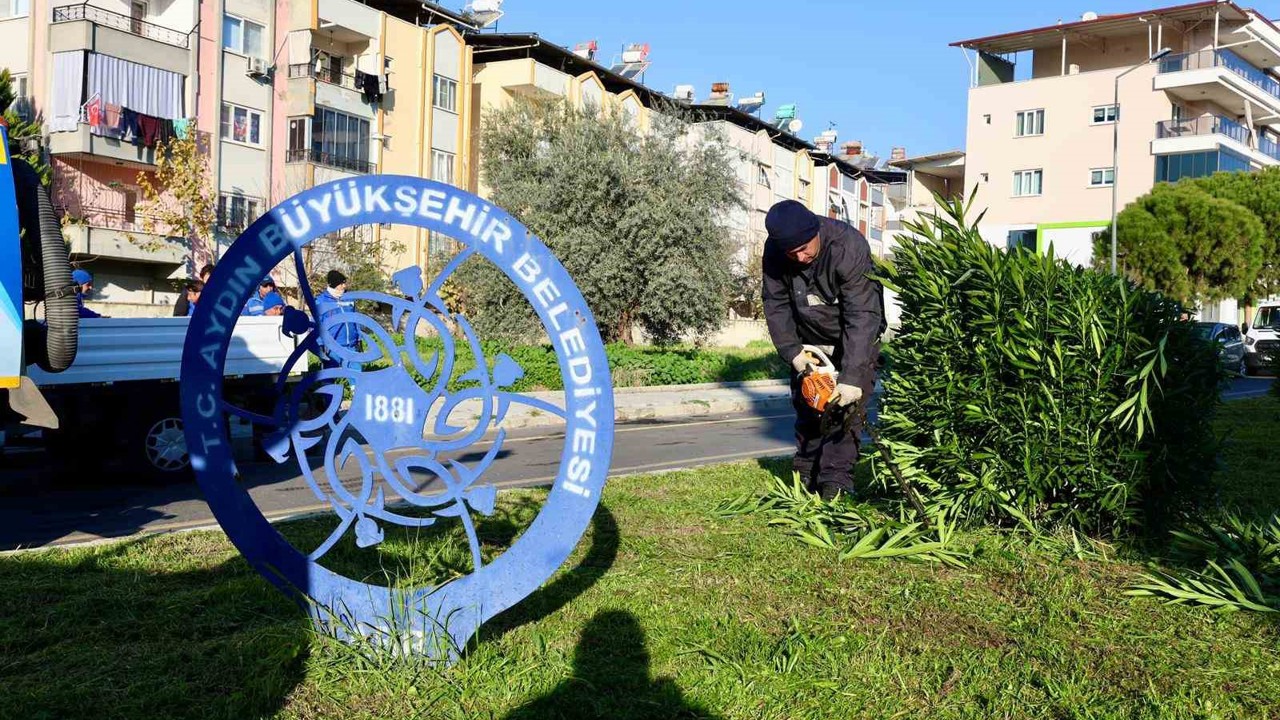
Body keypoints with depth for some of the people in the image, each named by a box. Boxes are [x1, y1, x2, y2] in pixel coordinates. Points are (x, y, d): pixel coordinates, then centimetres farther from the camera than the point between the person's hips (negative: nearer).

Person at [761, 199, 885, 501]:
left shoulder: (849, 246, -34)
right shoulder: (774, 253, -19)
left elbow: (861, 315, -36)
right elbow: (776, 305, -9)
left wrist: (852, 376, -40)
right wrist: (792, 352, -20)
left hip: (854, 339, -4)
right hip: (808, 340, 4)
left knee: (846, 405, -12)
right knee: (806, 406, 5)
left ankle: (835, 481, -10)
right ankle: (807, 475, 15)